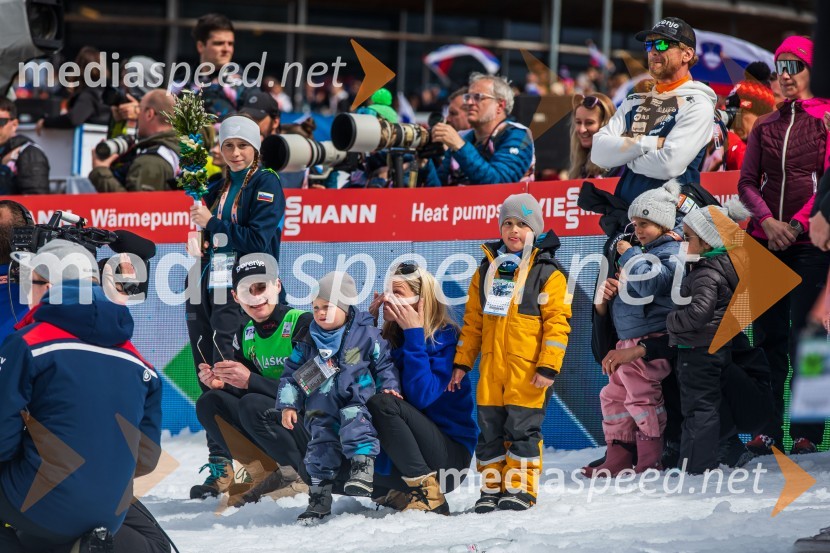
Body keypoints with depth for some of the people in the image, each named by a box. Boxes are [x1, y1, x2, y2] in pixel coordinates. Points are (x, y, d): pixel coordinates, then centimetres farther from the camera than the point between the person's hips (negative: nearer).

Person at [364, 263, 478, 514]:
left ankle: (429, 494, -22)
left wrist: (414, 334, -22)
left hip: (451, 453, -6)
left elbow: (421, 396, -25)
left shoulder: (445, 337, -12)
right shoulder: (389, 337, 6)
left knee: (382, 403, -28)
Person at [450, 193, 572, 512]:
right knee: (489, 428, 7)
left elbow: (557, 323, -7)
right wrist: (462, 362, 14)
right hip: (491, 367, 5)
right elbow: (472, 320, 17)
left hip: (528, 371, -5)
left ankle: (521, 488, 4)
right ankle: (491, 488, 15)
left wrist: (549, 366, -14)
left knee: (521, 428, -4)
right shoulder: (486, 270, 14)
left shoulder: (547, 274, -2)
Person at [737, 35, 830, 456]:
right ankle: (768, 429, 5)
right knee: (768, 334, 2)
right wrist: (767, 221, -7)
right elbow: (747, 182, 11)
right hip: (766, 240, 5)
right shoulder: (764, 127, 16)